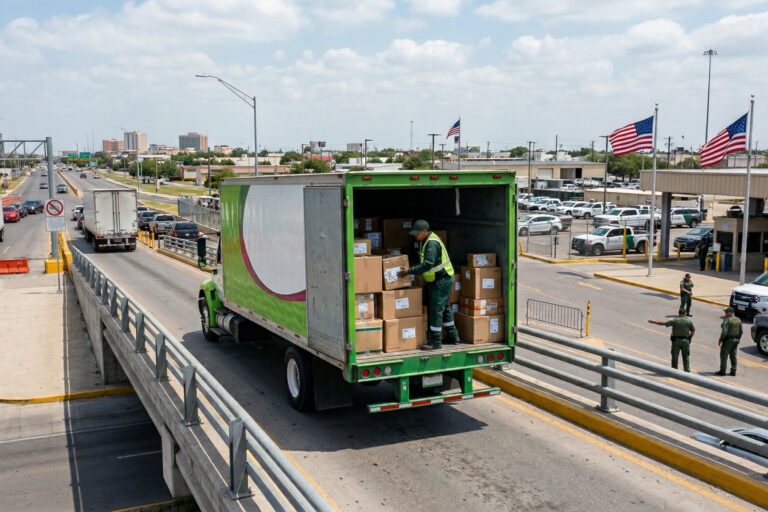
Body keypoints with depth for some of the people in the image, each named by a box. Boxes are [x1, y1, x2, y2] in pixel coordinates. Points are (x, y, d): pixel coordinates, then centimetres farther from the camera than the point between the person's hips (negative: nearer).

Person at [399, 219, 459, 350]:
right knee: (444, 308, 18)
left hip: (442, 280, -11)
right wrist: (411, 270, 7)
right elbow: (424, 262, 18)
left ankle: (435, 342, -3)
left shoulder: (432, 243, -22)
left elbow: (427, 265, -29)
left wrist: (409, 271, -27)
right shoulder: (427, 241, 10)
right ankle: (452, 336, 29)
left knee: (436, 310, -8)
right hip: (438, 280, 11)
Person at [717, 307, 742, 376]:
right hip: (736, 340, 7)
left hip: (728, 340, -7)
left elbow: (724, 332, -23)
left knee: (724, 355, 2)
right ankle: (733, 372, 18)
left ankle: (722, 371, 5)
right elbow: (741, 331, 11)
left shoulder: (727, 320, -18)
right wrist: (738, 339, 21)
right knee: (733, 356, 14)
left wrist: (720, 340, -13)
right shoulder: (738, 320, 6)